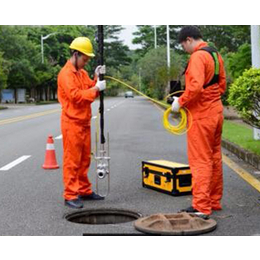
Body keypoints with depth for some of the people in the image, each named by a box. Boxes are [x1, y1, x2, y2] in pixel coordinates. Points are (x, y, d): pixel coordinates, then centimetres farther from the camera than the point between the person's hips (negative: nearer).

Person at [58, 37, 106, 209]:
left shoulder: (82, 73, 15)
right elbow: (75, 95, -23)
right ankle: (70, 195, -2)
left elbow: (90, 92, 12)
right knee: (72, 161, -6)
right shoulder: (66, 73, -12)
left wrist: (96, 78, -2)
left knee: (84, 160, 13)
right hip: (72, 123, -9)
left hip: (84, 123, 9)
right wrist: (96, 88, -20)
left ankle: (84, 190, 21)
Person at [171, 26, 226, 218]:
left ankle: (201, 208, -4)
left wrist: (180, 102, -15)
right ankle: (214, 201, 25)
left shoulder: (198, 56, -16)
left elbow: (195, 86, -27)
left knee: (200, 161, -6)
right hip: (216, 111, 9)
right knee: (214, 158, 15)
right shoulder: (215, 55, 13)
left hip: (201, 114, -9)